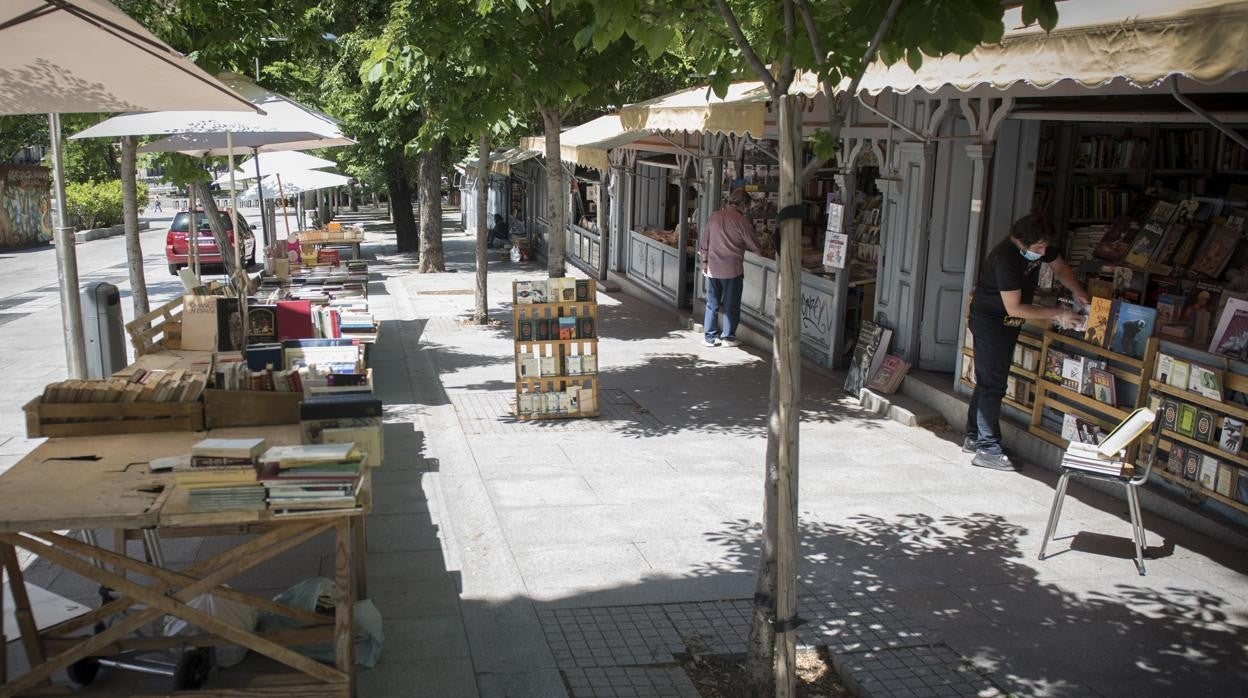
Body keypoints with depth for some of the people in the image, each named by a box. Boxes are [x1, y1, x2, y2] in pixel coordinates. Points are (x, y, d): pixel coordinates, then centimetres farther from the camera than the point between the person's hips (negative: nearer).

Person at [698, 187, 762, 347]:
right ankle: (728, 337, 12)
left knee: (712, 304, 12)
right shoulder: (741, 220, -10)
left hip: (712, 268, 5)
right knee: (731, 305, 8)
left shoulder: (714, 216, 5)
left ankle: (710, 337, 16)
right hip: (732, 268, -5)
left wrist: (705, 261, 20)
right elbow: (754, 245, -5)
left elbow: (704, 241, 12)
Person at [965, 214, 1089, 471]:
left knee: (988, 382, 15)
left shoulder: (1041, 246, -7)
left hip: (1007, 323, 9)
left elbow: (1060, 268, 12)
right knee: (993, 385, -9)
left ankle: (973, 437, 24)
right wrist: (1057, 314, -25)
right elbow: (1014, 308, -28)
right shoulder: (1006, 258, -31)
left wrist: (1077, 291, -6)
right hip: (990, 321, -9)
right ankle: (987, 449, -7)